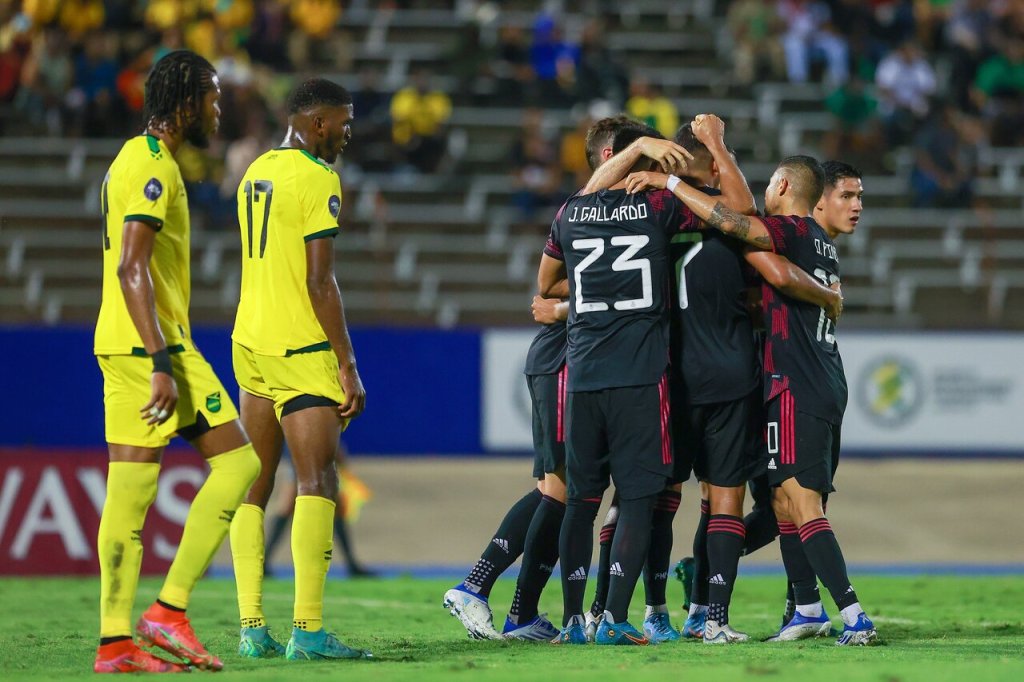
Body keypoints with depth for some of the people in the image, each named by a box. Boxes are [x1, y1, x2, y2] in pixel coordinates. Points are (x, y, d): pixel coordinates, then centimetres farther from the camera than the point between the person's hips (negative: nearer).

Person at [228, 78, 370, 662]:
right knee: (318, 482, -9)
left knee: (253, 486, 8)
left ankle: (252, 628, 5)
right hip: (300, 350, -8)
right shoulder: (318, 179, -12)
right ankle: (308, 630, -17)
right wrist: (348, 367, -14)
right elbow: (320, 283, -16)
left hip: (248, 342, 9)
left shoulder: (257, 171, 14)